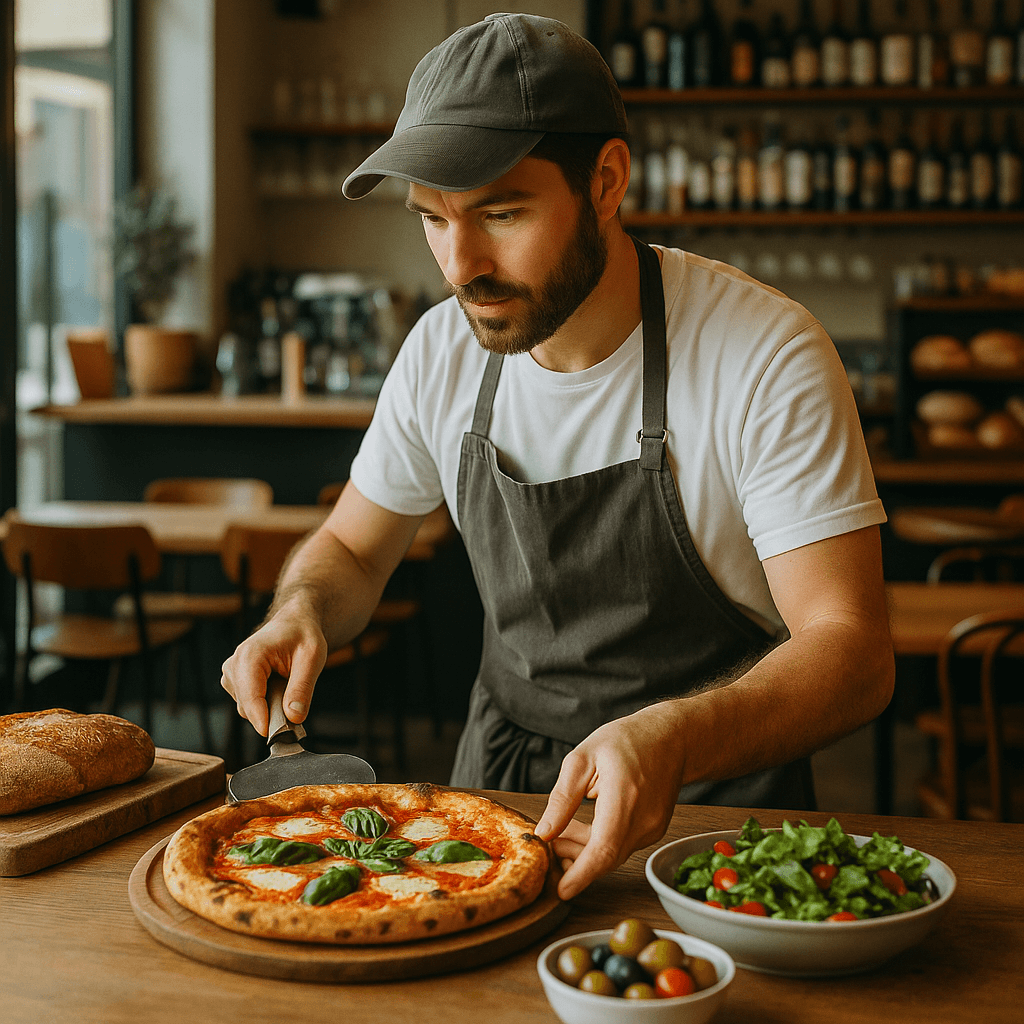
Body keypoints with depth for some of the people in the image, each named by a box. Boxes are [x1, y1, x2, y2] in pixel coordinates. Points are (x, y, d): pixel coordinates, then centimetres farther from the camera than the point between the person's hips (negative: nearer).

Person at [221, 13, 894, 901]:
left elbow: (853, 650, -21)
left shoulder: (767, 358, -17)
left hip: (714, 796, -4)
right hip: (499, 784, 5)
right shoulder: (441, 353, -2)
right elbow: (350, 550, 13)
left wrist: (670, 739, -40)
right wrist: (300, 616, -11)